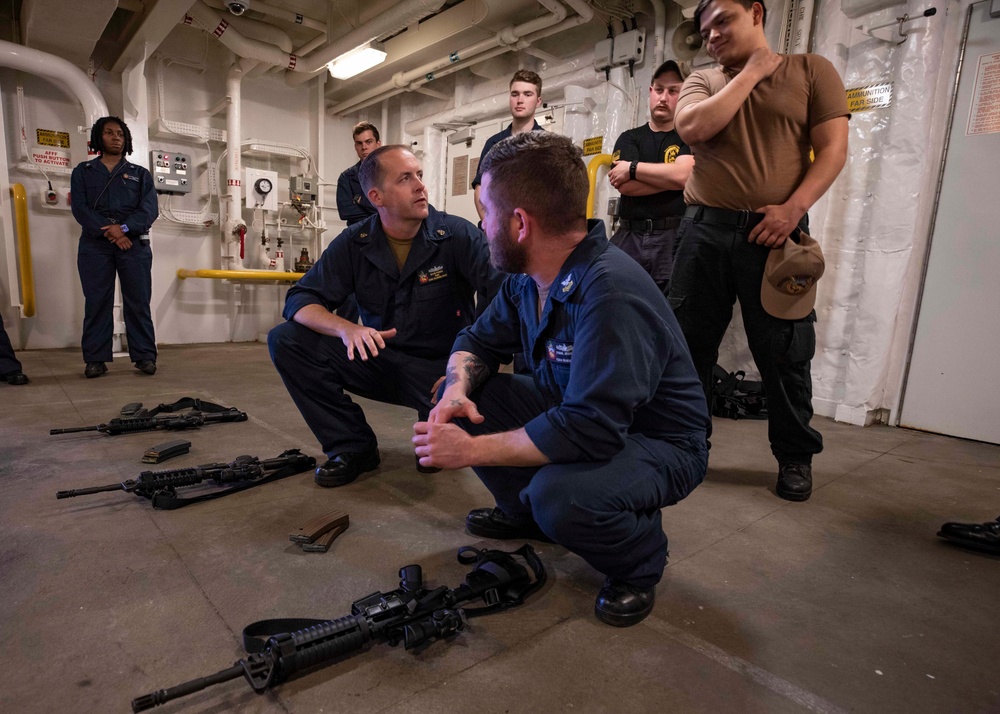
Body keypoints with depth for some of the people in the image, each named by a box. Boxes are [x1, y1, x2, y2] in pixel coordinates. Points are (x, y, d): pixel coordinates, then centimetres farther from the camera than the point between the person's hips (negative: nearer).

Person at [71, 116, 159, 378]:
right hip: (95, 245, 1)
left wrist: (124, 227, -16)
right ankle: (95, 359, 3)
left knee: (138, 302, -3)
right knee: (96, 302, 0)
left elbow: (150, 209, 0)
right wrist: (108, 231, -14)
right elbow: (80, 208, 1)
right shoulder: (83, 172, 15)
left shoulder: (140, 174, 15)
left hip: (134, 244, 0)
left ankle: (144, 356, -1)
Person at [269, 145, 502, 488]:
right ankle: (354, 446, 1)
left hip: (441, 368, -3)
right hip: (378, 359, 4)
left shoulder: (458, 235, -12)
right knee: (286, 340, -12)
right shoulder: (354, 243, -2)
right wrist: (347, 329, -27)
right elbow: (300, 300, -5)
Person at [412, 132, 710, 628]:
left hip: (657, 443, -7)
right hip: (569, 411, 8)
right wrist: (457, 390, -18)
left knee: (558, 495, -36)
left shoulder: (611, 293, -32)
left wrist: (472, 449, -29)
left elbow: (589, 430, -37)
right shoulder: (527, 276, -5)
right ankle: (524, 513, 17)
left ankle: (640, 558, 0)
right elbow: (478, 341, 6)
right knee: (461, 397, -4)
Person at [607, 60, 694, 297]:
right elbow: (625, 186, -3)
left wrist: (633, 169, -3)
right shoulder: (629, 138, 14)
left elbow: (682, 175, -13)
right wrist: (670, 177, -5)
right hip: (629, 237, 2)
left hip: (674, 237, -2)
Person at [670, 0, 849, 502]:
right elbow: (693, 129, -7)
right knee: (688, 345, 5)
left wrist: (792, 208, -15)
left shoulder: (810, 70, 10)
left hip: (774, 231, -2)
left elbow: (832, 148, 0)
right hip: (704, 230, 2)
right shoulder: (703, 81, 15)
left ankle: (795, 457, 22)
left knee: (784, 355, 4)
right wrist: (753, 71, 0)